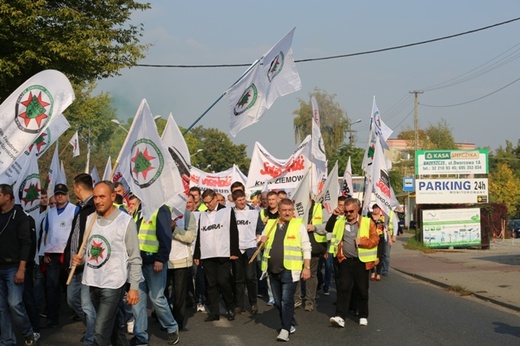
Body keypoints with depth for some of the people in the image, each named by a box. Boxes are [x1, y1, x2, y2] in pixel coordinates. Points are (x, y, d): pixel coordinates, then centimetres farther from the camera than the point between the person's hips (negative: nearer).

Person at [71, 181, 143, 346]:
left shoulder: (126, 221, -10)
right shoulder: (89, 219, 6)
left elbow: (134, 258, -8)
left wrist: (134, 287, -10)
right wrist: (79, 258, -5)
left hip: (113, 284, -6)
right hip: (93, 283, 6)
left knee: (100, 333, -10)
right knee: (110, 326, 19)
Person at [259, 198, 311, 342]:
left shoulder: (299, 225, -3)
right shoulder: (270, 224, 9)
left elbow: (306, 248, -3)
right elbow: (261, 243, 20)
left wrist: (307, 267, -8)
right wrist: (262, 241, -4)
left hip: (289, 271, -5)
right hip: (273, 270, 5)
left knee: (286, 301, -7)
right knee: (278, 302, 13)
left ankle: (285, 329, -2)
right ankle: (290, 324, 28)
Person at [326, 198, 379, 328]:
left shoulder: (367, 222, -2)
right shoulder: (340, 221, 8)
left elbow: (375, 239, -3)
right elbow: (328, 228, 10)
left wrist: (362, 241, -19)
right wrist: (334, 215, -3)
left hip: (361, 262, -2)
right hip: (345, 261, 2)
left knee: (362, 290, 9)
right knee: (343, 288, -5)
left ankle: (363, 316, 23)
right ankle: (340, 317, -9)